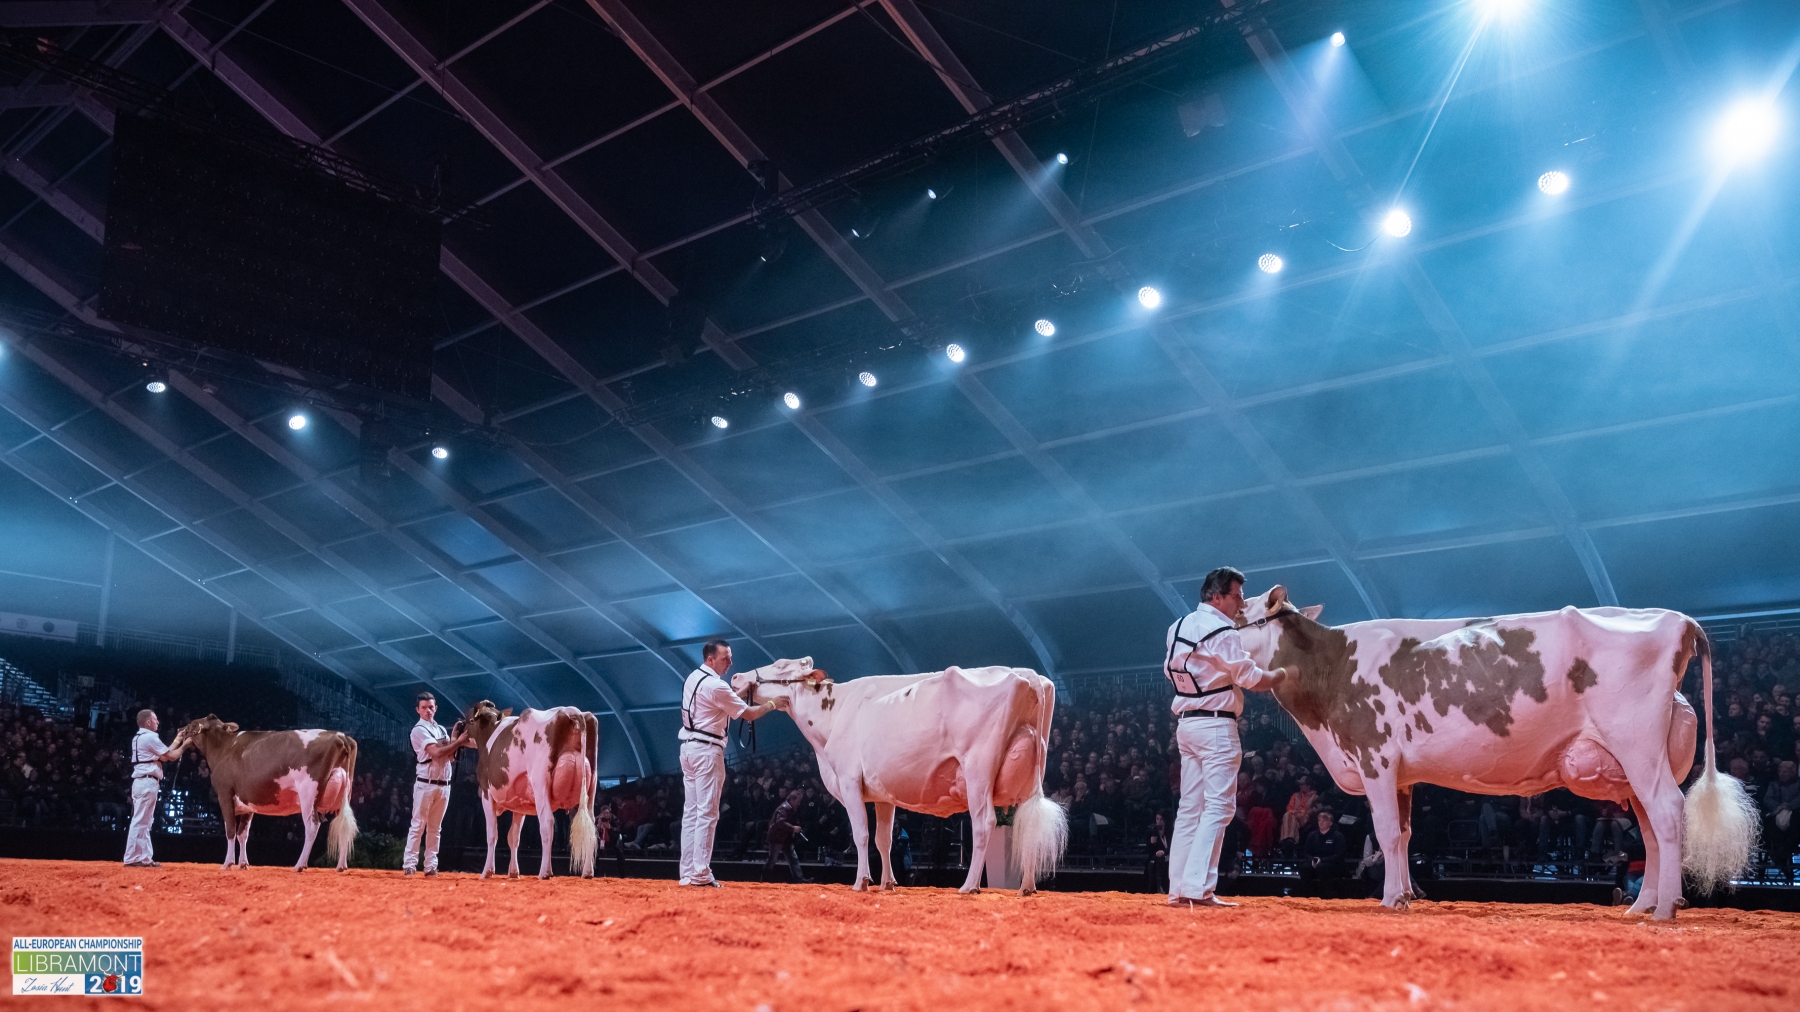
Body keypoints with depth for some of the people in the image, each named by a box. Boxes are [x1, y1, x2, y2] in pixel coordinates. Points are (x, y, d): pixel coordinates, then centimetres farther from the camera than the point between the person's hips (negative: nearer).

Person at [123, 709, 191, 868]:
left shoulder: (139, 738, 20)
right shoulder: (150, 737, -11)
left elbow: (163, 756, 22)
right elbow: (171, 757, -8)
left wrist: (177, 741, 25)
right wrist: (184, 745, 6)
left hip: (141, 782, 11)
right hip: (147, 782, -11)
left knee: (144, 822, 11)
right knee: (140, 821, -9)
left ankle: (145, 858, 13)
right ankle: (131, 859, -9)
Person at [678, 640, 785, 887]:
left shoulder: (693, 679, 12)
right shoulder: (715, 685, -16)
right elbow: (748, 714, -11)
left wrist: (740, 694, 12)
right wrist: (772, 704, 1)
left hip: (689, 747, 9)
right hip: (707, 750, -9)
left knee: (691, 812, 10)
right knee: (707, 814, -6)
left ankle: (687, 873, 11)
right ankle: (701, 874, -6)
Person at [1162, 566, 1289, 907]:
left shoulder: (1179, 627, 12)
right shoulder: (1222, 632, -13)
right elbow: (1251, 679, -12)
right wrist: (1281, 674, 5)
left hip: (1185, 723, 9)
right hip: (1216, 725, -8)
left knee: (1190, 807, 11)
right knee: (1218, 807, -7)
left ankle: (1179, 889, 11)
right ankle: (1199, 888, -13)